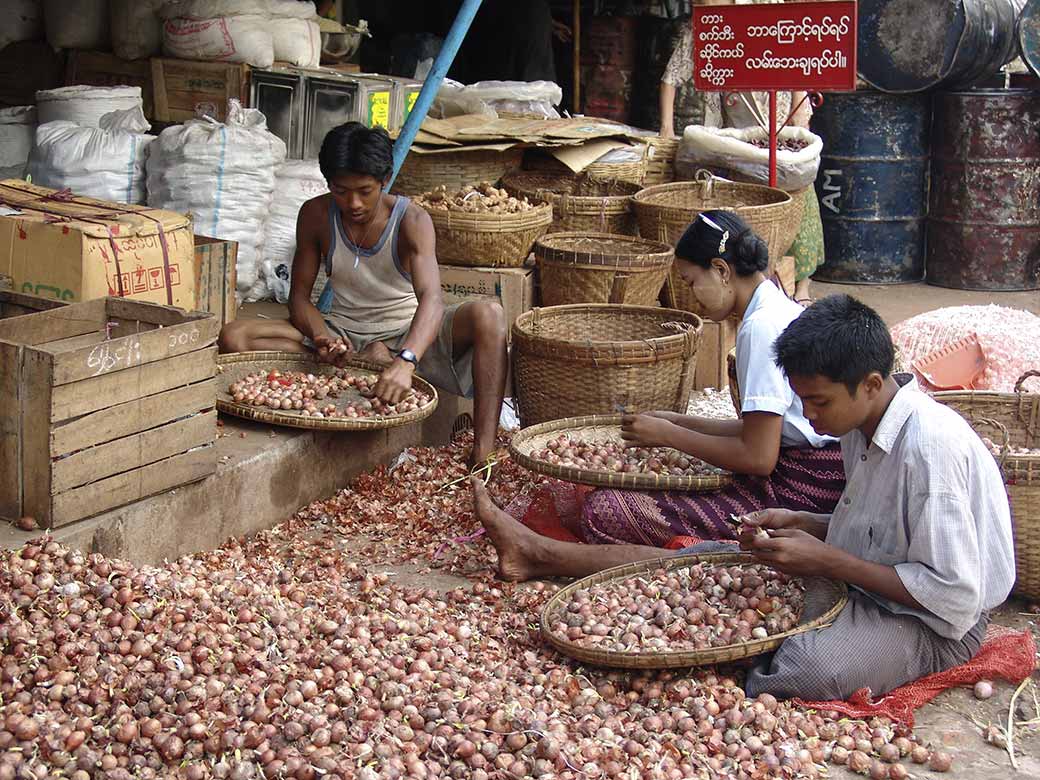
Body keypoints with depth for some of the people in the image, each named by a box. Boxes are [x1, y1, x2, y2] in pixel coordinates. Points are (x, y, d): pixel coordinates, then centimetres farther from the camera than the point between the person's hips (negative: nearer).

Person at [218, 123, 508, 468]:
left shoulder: (411, 221, -18)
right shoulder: (316, 216, -7)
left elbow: (431, 297, -34)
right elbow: (299, 296, -1)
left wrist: (405, 361, -54)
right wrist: (320, 337, -26)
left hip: (409, 334, -3)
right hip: (345, 333, 3)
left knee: (488, 316, -34)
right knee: (234, 337, -19)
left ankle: (483, 454, -39)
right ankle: (370, 362, -24)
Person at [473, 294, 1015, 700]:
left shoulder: (929, 448, -28)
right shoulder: (863, 425, 1)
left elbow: (956, 597, -27)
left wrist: (827, 560, -25)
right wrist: (801, 525, -3)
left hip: (934, 627, -9)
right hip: (866, 587, 9)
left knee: (803, 667, -38)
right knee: (699, 560, 4)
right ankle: (541, 554, 14)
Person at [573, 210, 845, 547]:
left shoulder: (761, 326, -16)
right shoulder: (781, 311, 15)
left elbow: (758, 457, -18)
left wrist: (670, 435, -7)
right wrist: (680, 423, 14)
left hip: (798, 489, -10)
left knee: (603, 514, -17)